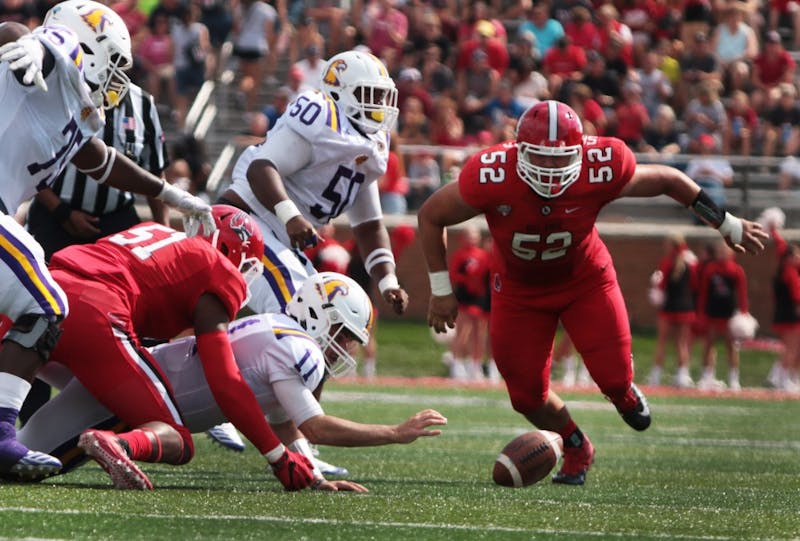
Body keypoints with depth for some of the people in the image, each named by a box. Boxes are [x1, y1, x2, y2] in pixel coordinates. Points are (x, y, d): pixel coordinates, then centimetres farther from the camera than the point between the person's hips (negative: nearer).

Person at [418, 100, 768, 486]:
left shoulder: (600, 170, -32)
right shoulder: (491, 177, -35)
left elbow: (666, 180, -12)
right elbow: (431, 216, -16)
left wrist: (726, 223, -1)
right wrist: (441, 290, -12)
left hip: (585, 280, 0)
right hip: (519, 290, 0)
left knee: (614, 378, -7)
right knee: (527, 395, 0)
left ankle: (624, 393, 34)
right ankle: (576, 450, 32)